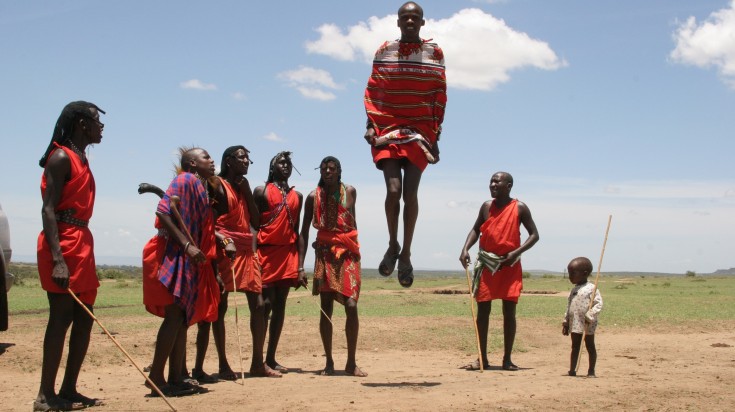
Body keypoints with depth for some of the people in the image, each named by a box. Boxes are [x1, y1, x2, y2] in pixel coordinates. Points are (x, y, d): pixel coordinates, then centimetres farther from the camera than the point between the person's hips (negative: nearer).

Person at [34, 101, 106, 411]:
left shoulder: (80, 160, 20)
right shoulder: (61, 158, -8)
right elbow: (48, 209, -17)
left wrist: (84, 255, 18)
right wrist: (57, 259, -26)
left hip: (81, 243, 10)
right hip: (63, 244, -10)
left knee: (84, 318, 9)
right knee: (61, 317, -9)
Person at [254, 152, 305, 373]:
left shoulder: (297, 196, 17)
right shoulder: (262, 191, 4)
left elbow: (296, 231, 15)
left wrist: (300, 266, 9)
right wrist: (253, 256, -13)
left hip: (288, 253, 5)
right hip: (266, 251, -4)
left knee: (280, 305, 5)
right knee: (266, 303, -9)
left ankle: (271, 358, 11)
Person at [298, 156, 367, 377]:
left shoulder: (350, 192, 6)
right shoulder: (313, 197, 1)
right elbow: (304, 231, 0)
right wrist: (300, 264, -5)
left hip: (348, 253, 1)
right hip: (325, 253, 0)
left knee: (351, 305, -10)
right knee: (326, 308, -1)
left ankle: (351, 362, -2)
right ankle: (329, 362, 8)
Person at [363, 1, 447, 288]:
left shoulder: (434, 53, 4)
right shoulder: (384, 52, 7)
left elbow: (440, 96, 4)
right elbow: (372, 90, 7)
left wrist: (435, 134, -1)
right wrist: (371, 124, -4)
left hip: (420, 130, 0)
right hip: (388, 128, 0)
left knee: (410, 192, -5)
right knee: (393, 189, -13)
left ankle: (406, 254, 7)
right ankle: (392, 245, 8)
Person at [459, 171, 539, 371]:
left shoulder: (519, 208, -2)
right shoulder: (487, 206, 7)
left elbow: (534, 234, 0)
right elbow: (476, 229, 16)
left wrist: (517, 252, -15)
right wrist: (465, 249, -2)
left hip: (509, 265, -2)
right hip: (486, 263, 3)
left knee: (509, 312, 0)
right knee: (482, 310, 1)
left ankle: (507, 359, 9)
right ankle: (482, 358, 9)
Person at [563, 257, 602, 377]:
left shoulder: (591, 288, -10)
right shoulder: (574, 290, 13)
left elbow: (598, 304, -17)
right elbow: (569, 307, 17)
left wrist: (589, 316, -22)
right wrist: (566, 323, 15)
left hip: (587, 324, -7)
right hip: (575, 324, 7)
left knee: (590, 347, 4)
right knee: (575, 347, 9)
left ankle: (591, 371, 11)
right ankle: (572, 370, 11)